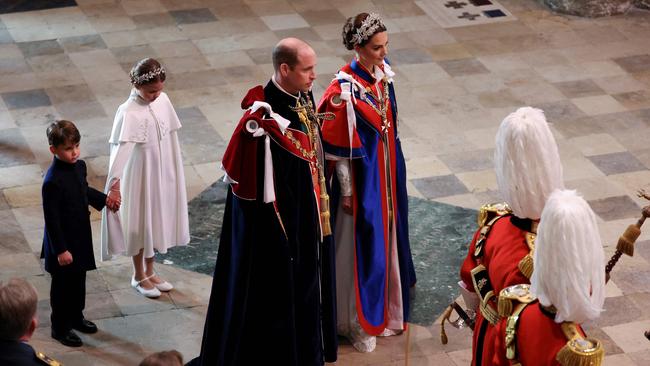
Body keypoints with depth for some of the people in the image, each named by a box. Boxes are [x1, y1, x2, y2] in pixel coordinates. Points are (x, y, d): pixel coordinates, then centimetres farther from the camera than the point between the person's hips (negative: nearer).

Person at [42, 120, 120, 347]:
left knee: (79, 280, 23)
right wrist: (60, 250, -20)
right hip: (62, 241, -8)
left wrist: (104, 199, 7)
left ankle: (76, 317, 43)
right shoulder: (52, 181, -28)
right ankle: (60, 328, 26)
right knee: (62, 285, 9)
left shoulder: (79, 166, -4)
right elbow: (51, 219, -23)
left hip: (81, 237, 8)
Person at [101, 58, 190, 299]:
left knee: (157, 220, 19)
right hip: (140, 176, -6)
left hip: (162, 173, 6)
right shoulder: (129, 113, -25)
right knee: (140, 224, 10)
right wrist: (115, 179, -48)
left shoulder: (163, 100, -6)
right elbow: (121, 148, -37)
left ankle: (150, 271, 37)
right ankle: (138, 276, 30)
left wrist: (174, 169, 13)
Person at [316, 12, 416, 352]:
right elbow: (338, 148, -18)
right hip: (361, 176, -7)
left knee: (386, 237, 20)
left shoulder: (382, 74, -3)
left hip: (388, 173, 7)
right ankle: (358, 323, 22)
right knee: (362, 245, 6)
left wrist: (394, 172, 17)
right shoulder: (344, 90, -25)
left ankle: (384, 308, 39)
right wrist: (346, 191, -14)